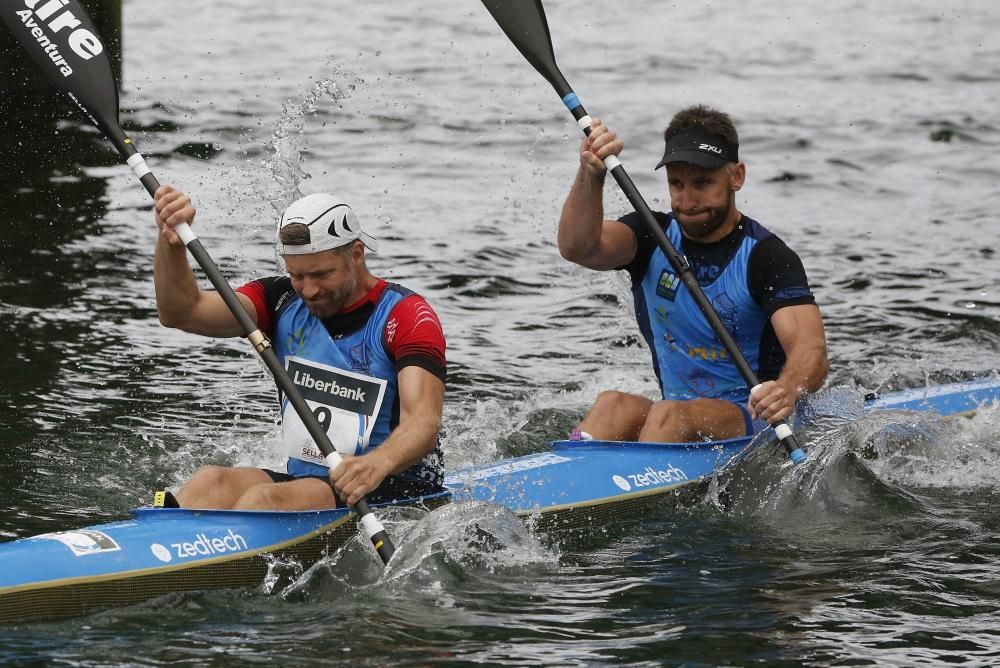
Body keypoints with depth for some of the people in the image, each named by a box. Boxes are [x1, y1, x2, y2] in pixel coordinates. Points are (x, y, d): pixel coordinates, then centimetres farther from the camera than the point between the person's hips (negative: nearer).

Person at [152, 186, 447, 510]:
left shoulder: (406, 316, -8)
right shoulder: (284, 302, 9)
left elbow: (423, 422, -23)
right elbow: (181, 312, -2)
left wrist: (377, 464, -45)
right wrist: (170, 240, -21)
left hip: (396, 494, -5)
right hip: (302, 480, 5)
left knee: (263, 499, -32)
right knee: (210, 482, -25)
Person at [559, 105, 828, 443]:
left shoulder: (766, 256, -9)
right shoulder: (652, 237, 6)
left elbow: (811, 350, -23)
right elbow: (578, 247, -14)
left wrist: (787, 390, -47)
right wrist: (590, 177, -33)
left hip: (756, 422, -4)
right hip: (677, 413, 4)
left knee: (670, 415, -34)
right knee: (614, 405, -28)